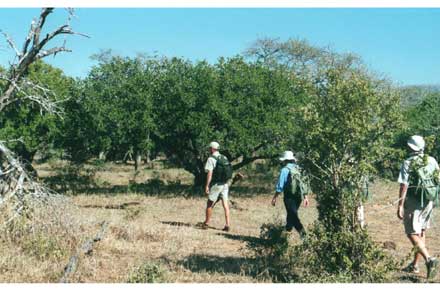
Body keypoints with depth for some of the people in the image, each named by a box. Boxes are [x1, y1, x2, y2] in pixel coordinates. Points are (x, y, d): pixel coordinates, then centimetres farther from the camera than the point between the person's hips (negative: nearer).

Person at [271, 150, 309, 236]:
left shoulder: (285, 169, -7)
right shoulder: (299, 169, 11)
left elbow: (280, 185, -10)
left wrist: (274, 197, -3)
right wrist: (305, 197, 15)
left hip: (289, 197, -6)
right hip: (299, 197, 6)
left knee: (293, 216, -8)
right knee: (291, 214, 22)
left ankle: (303, 233, -22)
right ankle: (288, 229, 35)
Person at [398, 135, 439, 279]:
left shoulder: (408, 163, -12)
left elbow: (404, 186, -15)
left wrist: (400, 206, -13)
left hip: (413, 202, -5)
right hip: (428, 202, 5)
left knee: (412, 234, -2)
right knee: (422, 233, 16)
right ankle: (415, 265, 23)